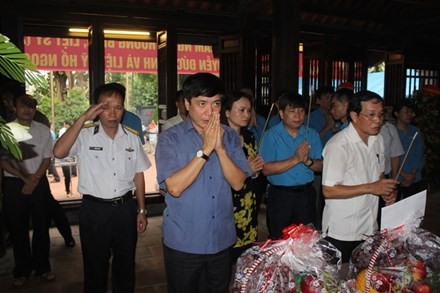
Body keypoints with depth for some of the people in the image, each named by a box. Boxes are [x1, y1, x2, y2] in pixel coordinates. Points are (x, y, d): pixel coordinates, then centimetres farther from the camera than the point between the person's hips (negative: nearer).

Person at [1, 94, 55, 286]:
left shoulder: (43, 130, 2)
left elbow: (47, 158, 3)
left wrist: (34, 179, -8)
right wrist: (25, 178, -9)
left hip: (39, 182, 1)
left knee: (41, 226, 7)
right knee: (18, 228, 8)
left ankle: (42, 267, 22)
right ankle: (22, 270, 22)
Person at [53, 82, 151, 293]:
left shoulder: (132, 138, 1)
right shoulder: (84, 136, -10)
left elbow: (138, 175, 7)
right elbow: (58, 152, -28)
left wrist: (141, 210, 7)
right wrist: (83, 118, -26)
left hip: (125, 208, 3)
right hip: (94, 210, -2)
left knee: (125, 266, 18)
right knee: (95, 267, 14)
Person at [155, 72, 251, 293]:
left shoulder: (230, 136, 0)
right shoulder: (170, 138, -10)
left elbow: (238, 183, -7)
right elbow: (174, 187, -20)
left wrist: (220, 148, -20)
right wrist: (205, 150, -22)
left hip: (222, 240, 3)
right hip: (183, 242, -3)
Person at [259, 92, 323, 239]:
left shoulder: (312, 135, 4)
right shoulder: (271, 135, -9)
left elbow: (320, 166, 3)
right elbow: (266, 169, -18)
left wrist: (308, 161, -18)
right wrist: (295, 159, -23)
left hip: (306, 194, 4)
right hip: (280, 195, -3)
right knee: (279, 241, 8)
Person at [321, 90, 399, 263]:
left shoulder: (377, 140, 6)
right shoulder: (339, 145, -20)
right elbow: (328, 190, -23)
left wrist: (386, 191, -2)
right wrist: (370, 188, -24)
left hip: (370, 229, 7)